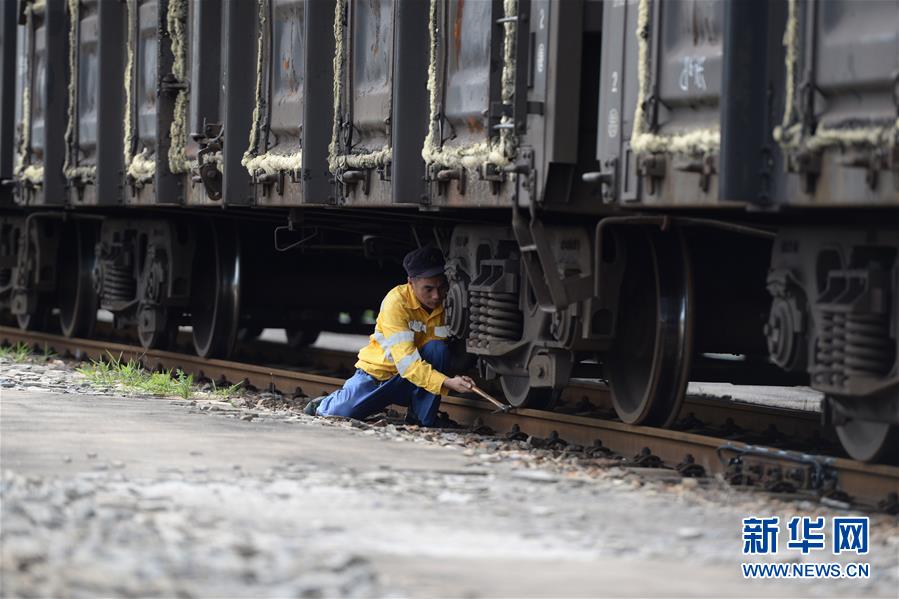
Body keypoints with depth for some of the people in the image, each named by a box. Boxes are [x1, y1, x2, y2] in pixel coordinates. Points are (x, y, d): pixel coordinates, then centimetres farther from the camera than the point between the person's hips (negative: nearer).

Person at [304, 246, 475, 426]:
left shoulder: (445, 304, -11)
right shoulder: (397, 301, -25)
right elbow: (407, 362, -34)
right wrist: (447, 382, -46)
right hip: (378, 372, -2)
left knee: (438, 348, -25)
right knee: (344, 411, -24)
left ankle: (422, 419, -18)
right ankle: (326, 404, 14)